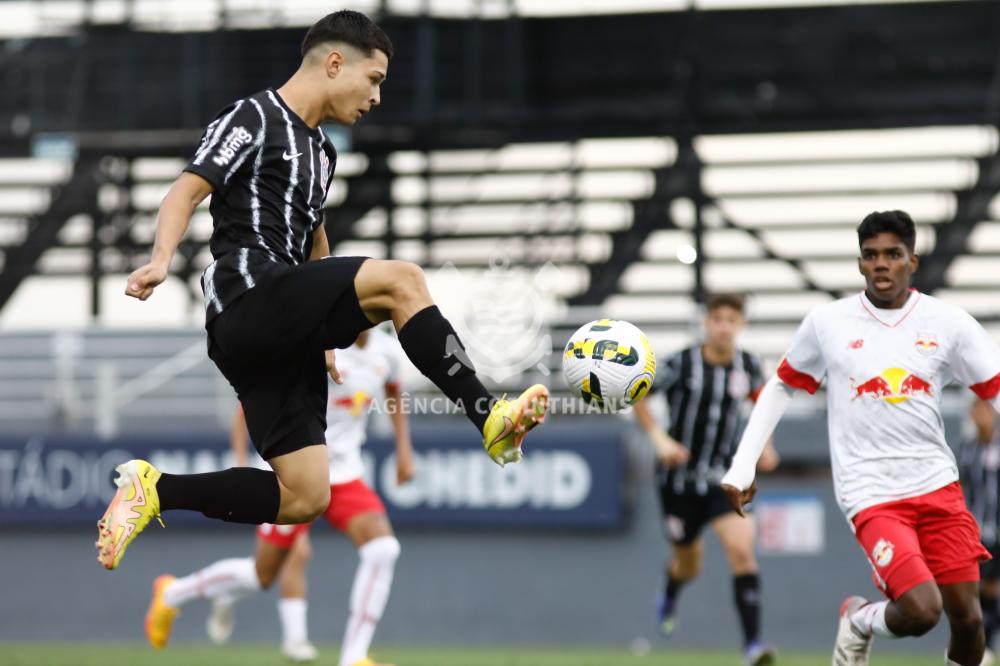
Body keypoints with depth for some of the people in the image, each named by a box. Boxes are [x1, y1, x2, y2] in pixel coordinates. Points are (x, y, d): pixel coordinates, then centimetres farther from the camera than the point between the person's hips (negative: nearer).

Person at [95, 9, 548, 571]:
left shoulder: (320, 149, 25)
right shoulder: (254, 118, 0)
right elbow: (187, 193, -11)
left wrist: (336, 333, 36)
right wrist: (162, 261, -29)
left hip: (284, 331, 9)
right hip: (247, 299, -9)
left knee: (305, 499, 0)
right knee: (402, 279, -26)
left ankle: (154, 490, 9)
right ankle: (489, 417, -24)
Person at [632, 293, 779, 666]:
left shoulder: (748, 365, -4)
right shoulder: (682, 363, -14)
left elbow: (759, 396, 19)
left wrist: (764, 445, 10)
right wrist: (659, 439, -16)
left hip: (723, 477, 1)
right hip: (679, 477, -1)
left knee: (741, 549, -20)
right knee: (689, 564, 13)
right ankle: (670, 595, 53)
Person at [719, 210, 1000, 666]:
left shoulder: (948, 323, 1)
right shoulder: (826, 324, 0)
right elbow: (780, 389, 13)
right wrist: (742, 468, 8)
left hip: (938, 486, 3)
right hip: (871, 496, -3)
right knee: (920, 612, -19)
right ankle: (859, 621, 15)